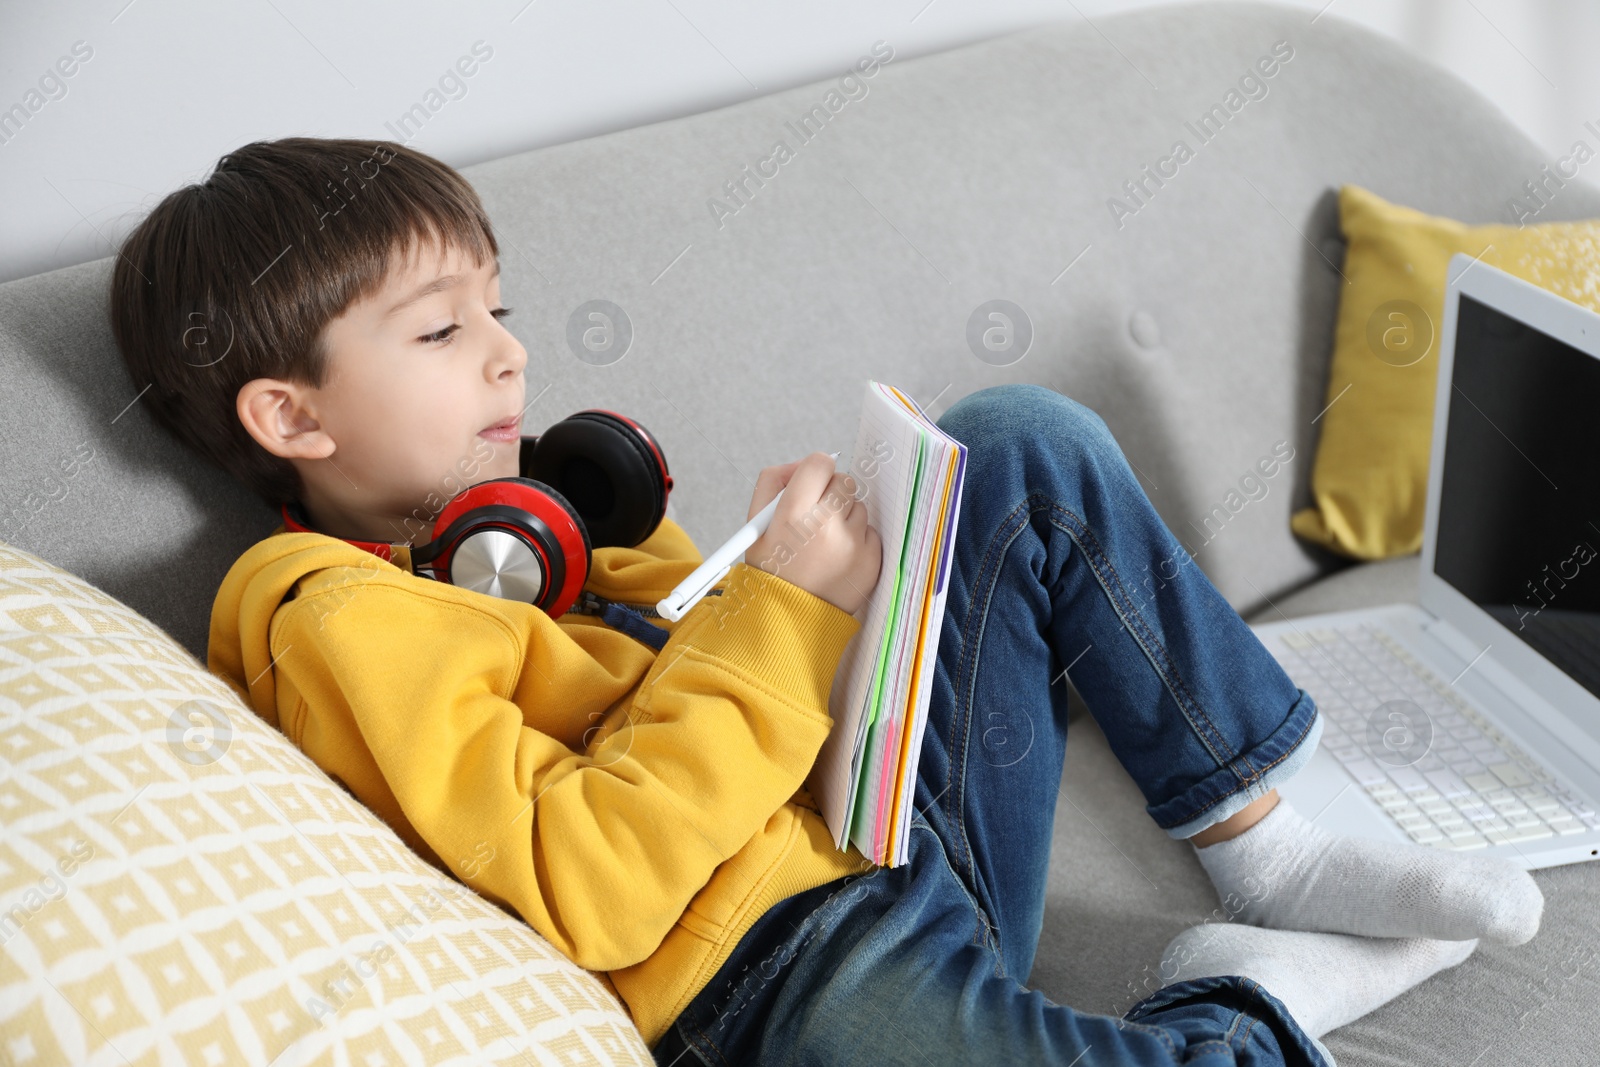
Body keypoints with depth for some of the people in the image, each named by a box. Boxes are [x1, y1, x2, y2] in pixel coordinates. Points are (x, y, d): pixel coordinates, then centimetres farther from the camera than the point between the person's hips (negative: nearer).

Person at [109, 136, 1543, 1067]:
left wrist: (617, 528, 3)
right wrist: (780, 609, -20)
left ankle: (1271, 853, 5)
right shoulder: (337, 618, -13)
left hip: (880, 830, 10)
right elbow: (576, 891, -23)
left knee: (1021, 443, 8)